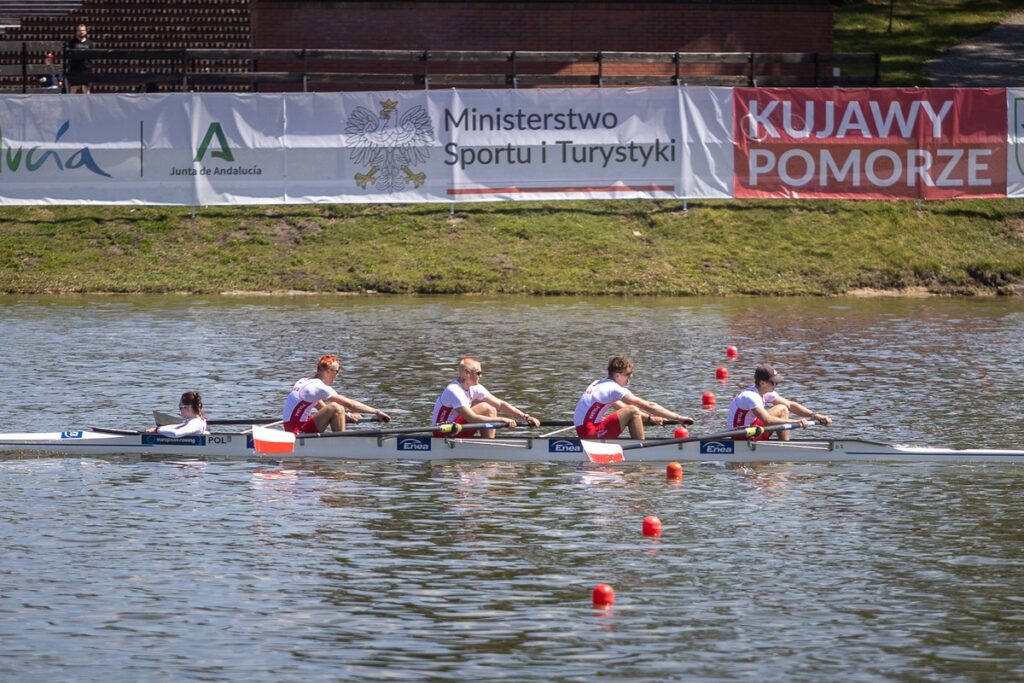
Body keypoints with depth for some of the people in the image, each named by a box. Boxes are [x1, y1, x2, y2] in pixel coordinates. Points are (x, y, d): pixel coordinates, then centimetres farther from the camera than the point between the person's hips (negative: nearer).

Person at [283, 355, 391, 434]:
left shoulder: (305, 382, 14)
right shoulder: (318, 387, -15)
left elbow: (323, 408, 20)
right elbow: (350, 403, -15)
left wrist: (346, 416, 9)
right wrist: (377, 412, -11)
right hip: (298, 433, -10)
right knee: (335, 408, -21)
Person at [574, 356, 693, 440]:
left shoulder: (598, 384, 17)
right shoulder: (614, 389, -11)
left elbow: (622, 408, 24)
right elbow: (648, 406, -11)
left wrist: (649, 418, 17)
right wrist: (678, 418, -7)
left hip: (582, 432, 10)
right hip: (591, 433, -10)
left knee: (627, 411, 22)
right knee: (632, 411, -16)